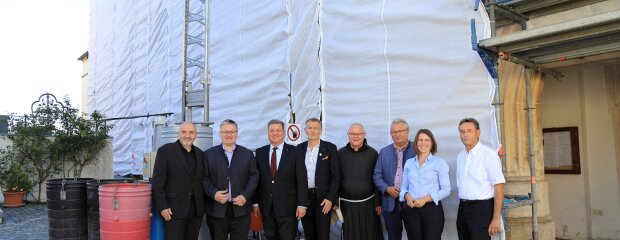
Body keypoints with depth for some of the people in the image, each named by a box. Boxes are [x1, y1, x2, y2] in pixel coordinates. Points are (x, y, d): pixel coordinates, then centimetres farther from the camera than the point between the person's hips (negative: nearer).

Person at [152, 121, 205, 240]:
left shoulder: (200, 153, 11)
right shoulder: (165, 151, -3)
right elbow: (157, 182, -7)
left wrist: (203, 206, 8)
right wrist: (162, 207, -12)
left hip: (196, 210, 5)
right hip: (174, 210, -4)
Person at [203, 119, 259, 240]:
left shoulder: (248, 154, 8)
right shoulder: (209, 154, 5)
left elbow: (254, 177, 3)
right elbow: (205, 178, 1)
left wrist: (245, 196, -9)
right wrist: (213, 194, -15)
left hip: (241, 208, 1)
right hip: (216, 209, 0)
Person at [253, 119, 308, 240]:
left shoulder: (295, 152, -3)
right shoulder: (260, 152, 5)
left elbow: (302, 180, -5)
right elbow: (256, 178, 7)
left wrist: (302, 204, -10)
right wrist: (255, 202, 3)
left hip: (287, 206, -2)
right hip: (266, 207, 3)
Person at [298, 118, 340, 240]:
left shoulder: (330, 148, -4)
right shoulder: (300, 148, 6)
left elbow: (335, 175, -6)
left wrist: (330, 198, -13)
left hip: (323, 197, -3)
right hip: (304, 197, 3)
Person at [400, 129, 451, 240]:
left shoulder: (440, 163, -2)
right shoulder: (409, 163, 9)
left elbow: (446, 189, -5)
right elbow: (404, 186, 13)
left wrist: (426, 199, -16)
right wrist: (407, 196, -9)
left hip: (432, 209, -3)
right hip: (411, 209, 3)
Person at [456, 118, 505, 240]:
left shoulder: (489, 154, -12)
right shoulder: (461, 156, 9)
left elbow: (499, 186, -14)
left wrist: (496, 218, -17)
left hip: (481, 208, -6)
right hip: (463, 208, 6)